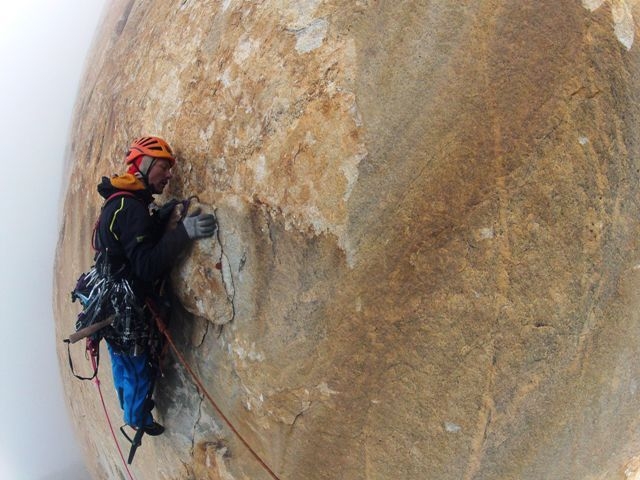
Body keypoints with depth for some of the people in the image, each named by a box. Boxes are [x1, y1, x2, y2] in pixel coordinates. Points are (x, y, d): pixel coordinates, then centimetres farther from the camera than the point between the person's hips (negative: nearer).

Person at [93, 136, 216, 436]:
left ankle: (131, 412, 48)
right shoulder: (131, 208, -24)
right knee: (140, 369, 12)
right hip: (128, 312, -10)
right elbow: (146, 264, -31)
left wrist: (160, 219, 0)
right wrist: (182, 232, -38)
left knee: (124, 365, 27)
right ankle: (139, 420, 34)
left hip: (111, 307, 10)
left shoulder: (119, 203, 9)